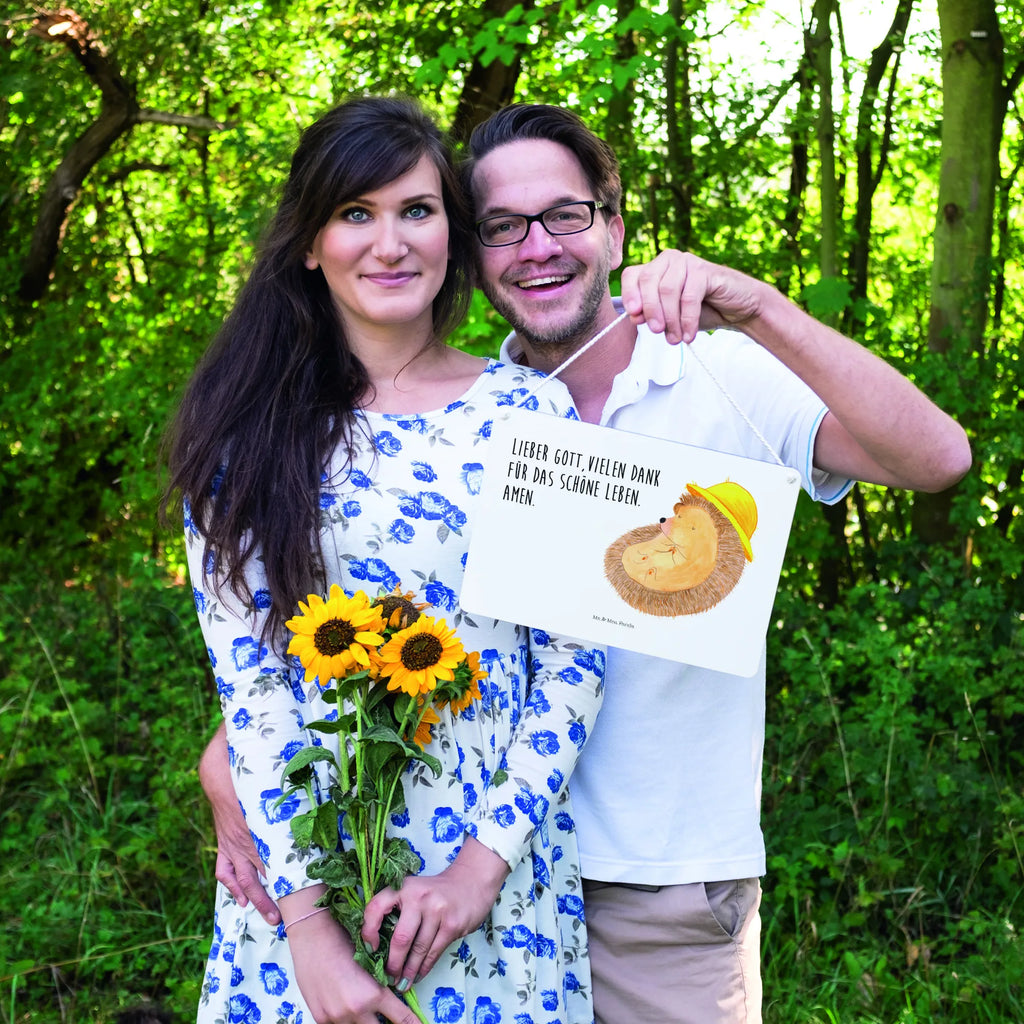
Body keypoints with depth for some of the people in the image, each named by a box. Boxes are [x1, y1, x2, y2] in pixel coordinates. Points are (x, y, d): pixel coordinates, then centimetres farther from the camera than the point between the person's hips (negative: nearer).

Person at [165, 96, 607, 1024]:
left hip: (500, 862, 0)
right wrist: (307, 919, -13)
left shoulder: (529, 411, -2)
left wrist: (487, 859, -11)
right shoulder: (249, 430, -2)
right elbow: (245, 674, -7)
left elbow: (574, 659, -3)